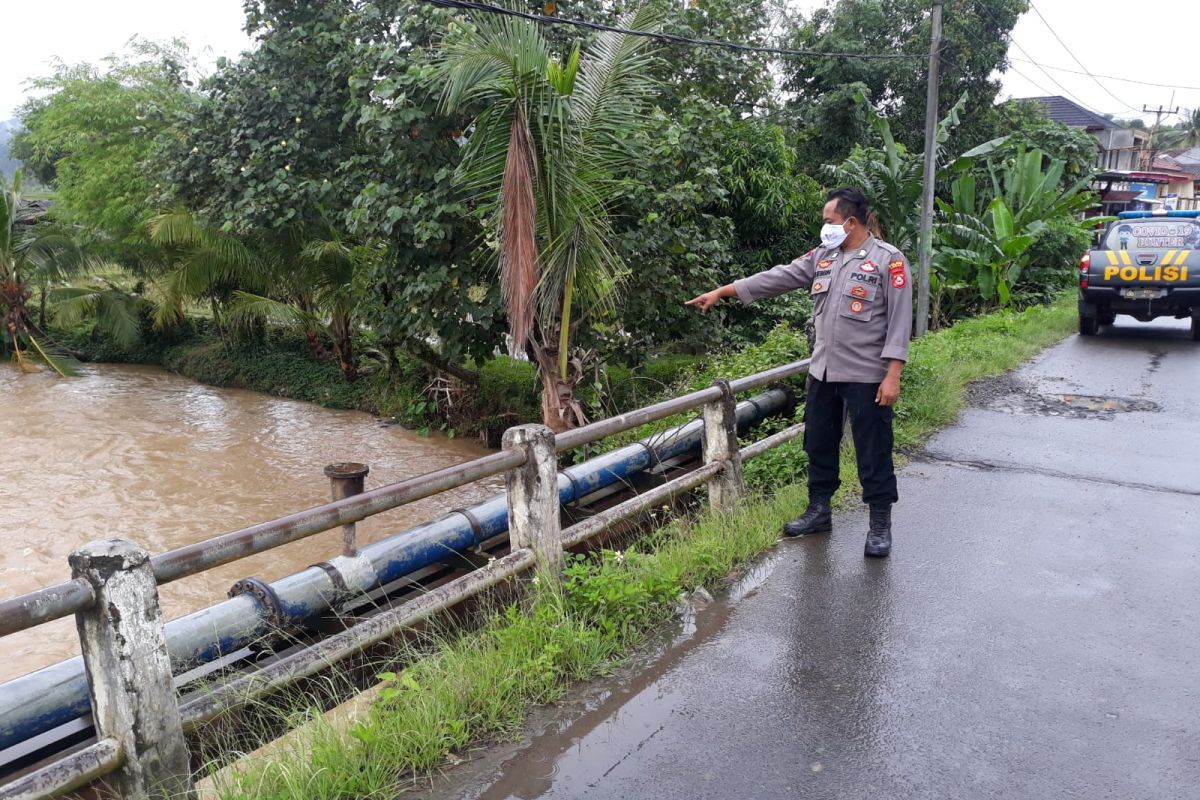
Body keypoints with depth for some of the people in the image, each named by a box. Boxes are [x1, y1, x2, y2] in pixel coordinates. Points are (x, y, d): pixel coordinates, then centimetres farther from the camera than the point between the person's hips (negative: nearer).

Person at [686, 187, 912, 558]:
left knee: (873, 452, 2)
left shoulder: (888, 260, -10)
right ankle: (819, 511, 30)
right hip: (823, 373, 7)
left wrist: (893, 375, -18)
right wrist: (722, 291, 4)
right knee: (818, 444, 15)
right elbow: (779, 277, 8)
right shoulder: (822, 256, 9)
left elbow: (899, 321, -13)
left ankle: (880, 525, 14)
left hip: (867, 377, -7)